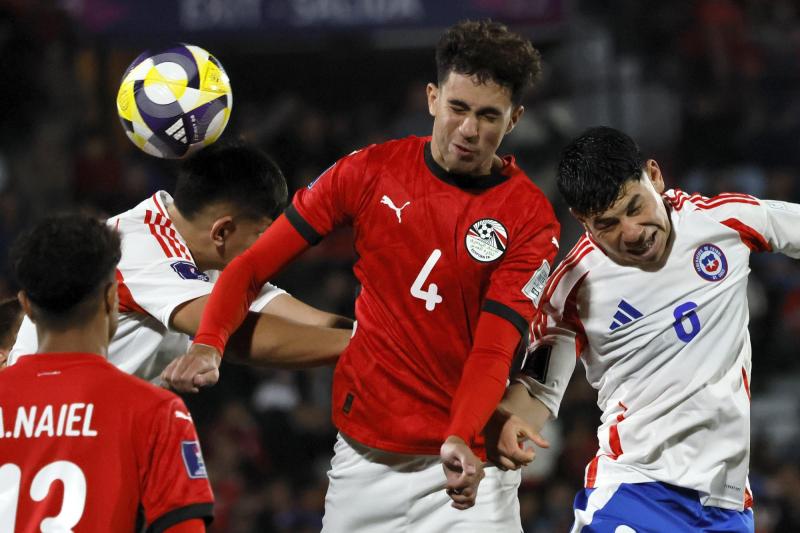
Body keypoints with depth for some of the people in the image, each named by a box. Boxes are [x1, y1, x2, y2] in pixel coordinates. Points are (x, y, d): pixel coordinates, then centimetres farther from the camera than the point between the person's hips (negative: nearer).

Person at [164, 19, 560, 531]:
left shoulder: (531, 218, -7)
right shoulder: (373, 171, -1)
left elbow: (493, 351, -15)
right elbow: (254, 265, 1)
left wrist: (460, 441, -33)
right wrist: (208, 344, -17)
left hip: (464, 467, -2)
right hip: (363, 452, 2)